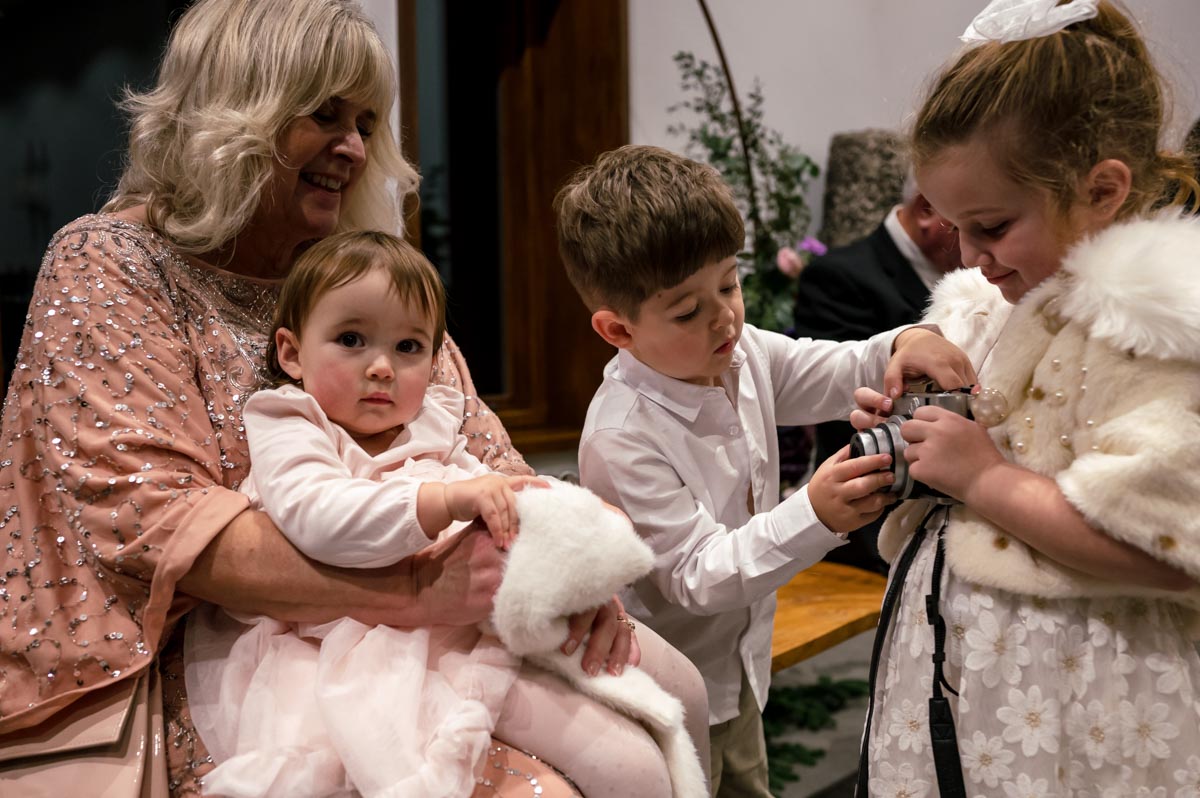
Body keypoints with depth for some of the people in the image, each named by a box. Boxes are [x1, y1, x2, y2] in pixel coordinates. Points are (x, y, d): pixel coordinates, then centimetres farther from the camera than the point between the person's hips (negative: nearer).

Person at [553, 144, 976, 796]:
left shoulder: (745, 355, -8)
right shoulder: (622, 440, -31)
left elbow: (841, 374, 6)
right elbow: (696, 577, -30)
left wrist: (904, 344, -18)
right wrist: (814, 517, -41)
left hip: (738, 667, 8)